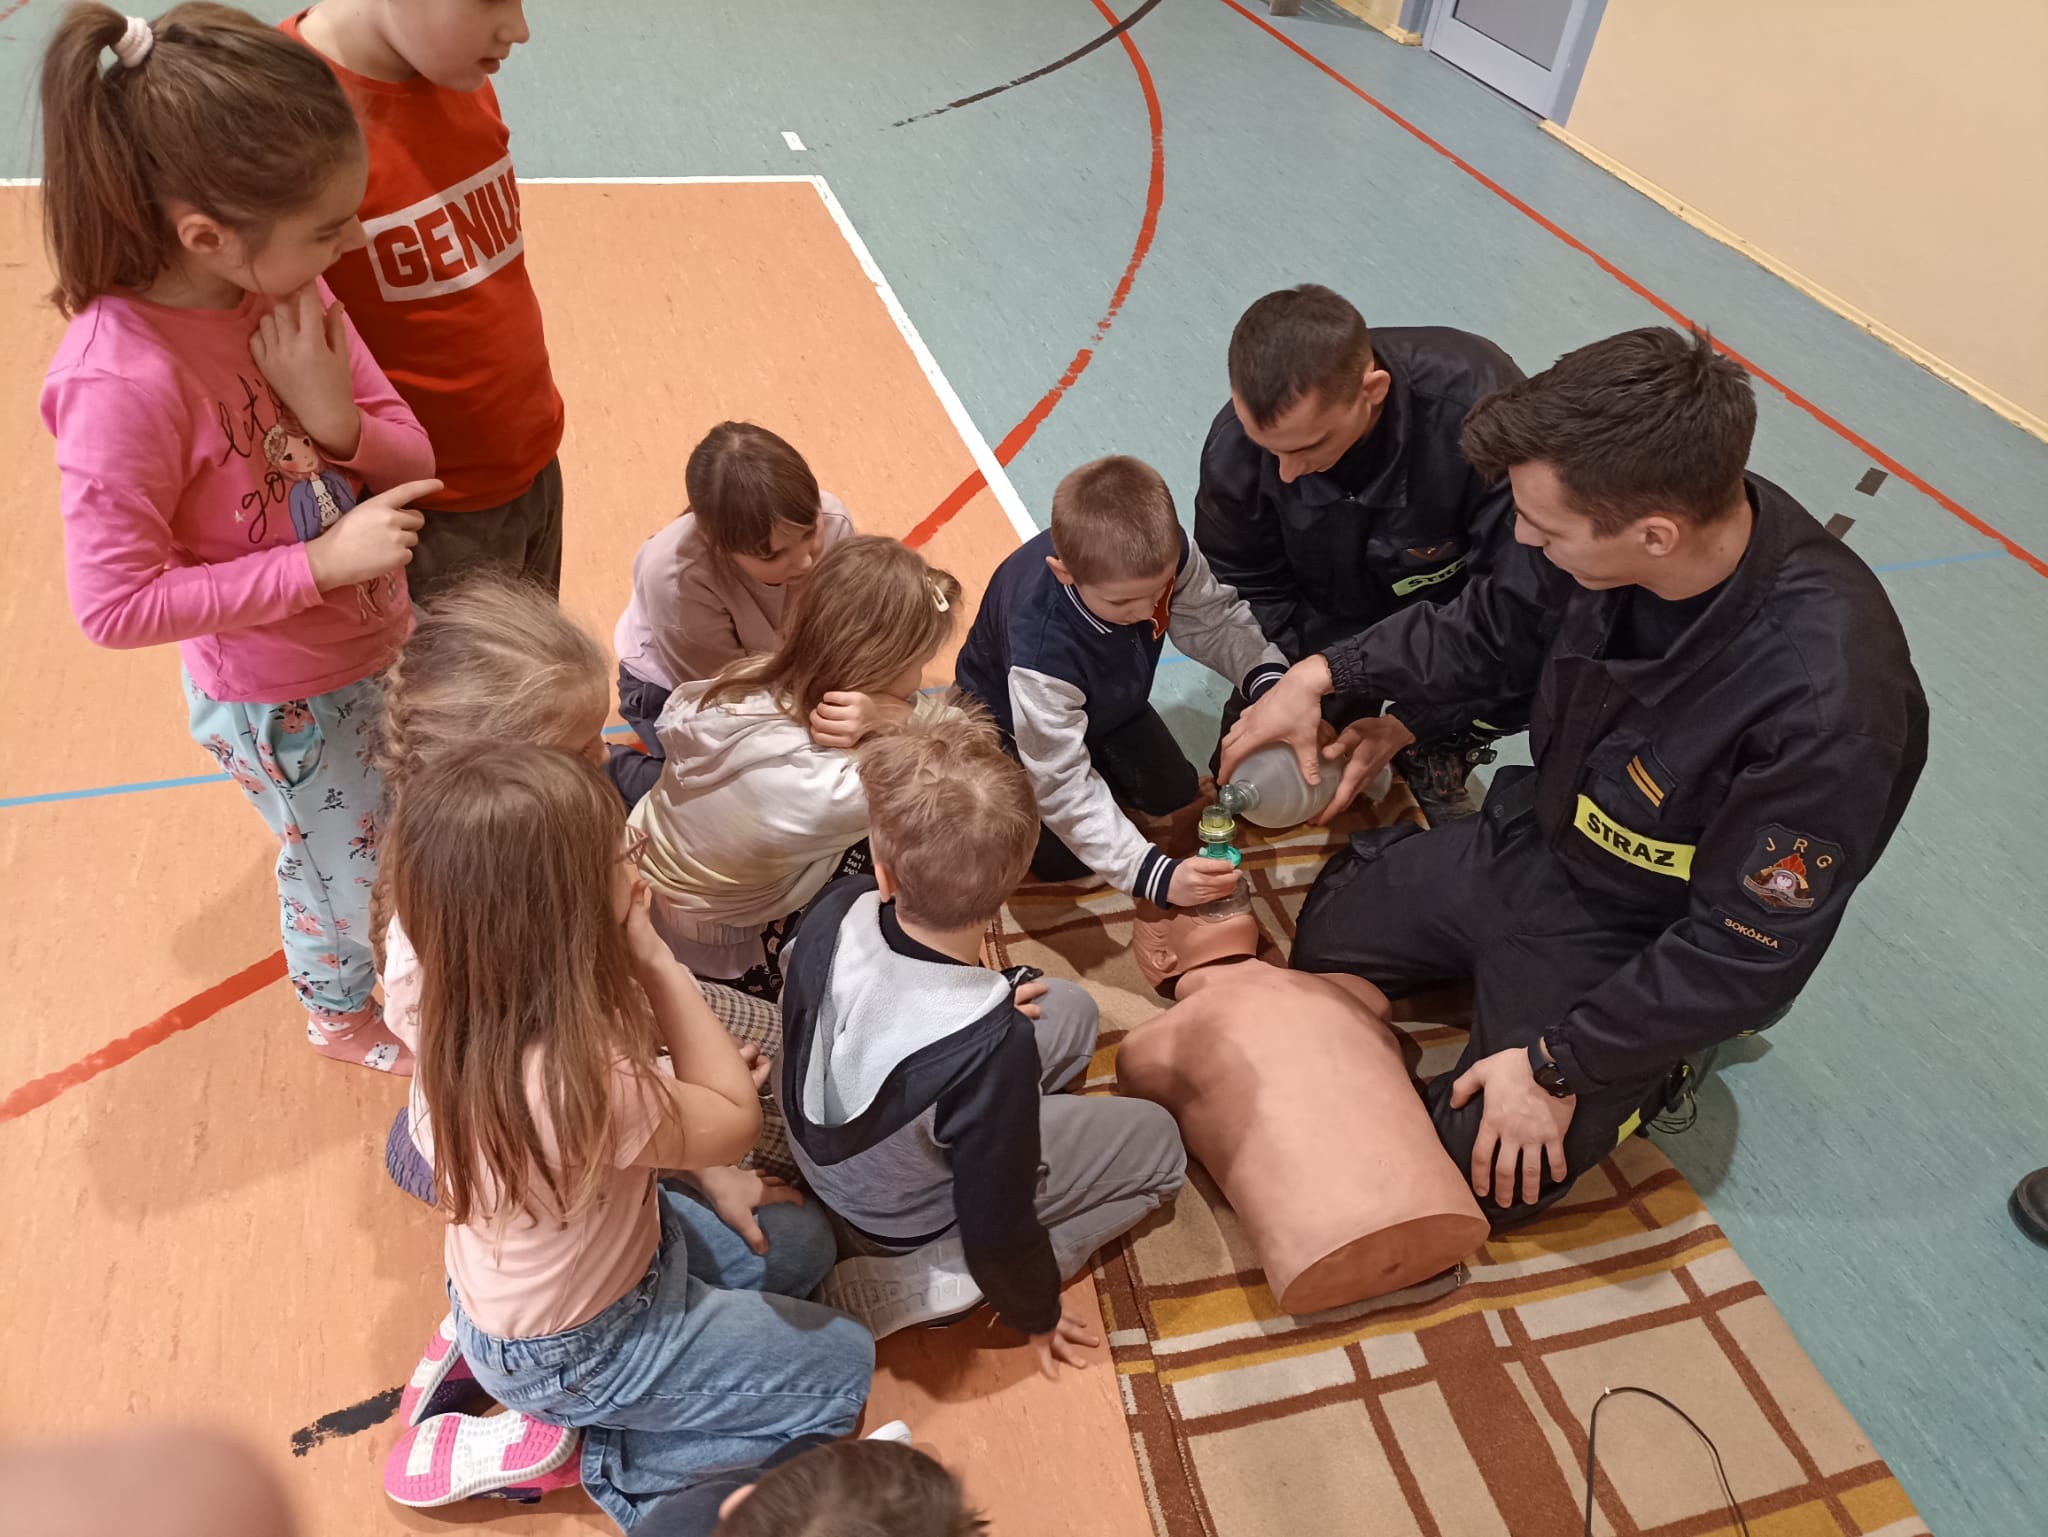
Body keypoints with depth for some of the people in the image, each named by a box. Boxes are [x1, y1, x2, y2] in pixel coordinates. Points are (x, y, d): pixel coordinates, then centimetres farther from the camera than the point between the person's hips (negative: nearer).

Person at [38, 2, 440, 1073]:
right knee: (343, 863, 19)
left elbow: (411, 459, -6)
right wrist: (322, 558, -28)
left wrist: (336, 418, -28)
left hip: (372, 650, 6)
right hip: (279, 704, -6)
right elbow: (115, 605, -26)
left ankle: (395, 959, 59)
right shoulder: (124, 379, -32)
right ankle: (340, 1016, 51)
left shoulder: (286, 288, -12)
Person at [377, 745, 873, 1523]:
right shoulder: (576, 1082, -44)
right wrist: (653, 956, -27)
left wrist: (633, 959, -17)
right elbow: (734, 1119, -23)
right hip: (569, 1352, -7)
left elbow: (638, 1036, 0)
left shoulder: (483, 1004, -19)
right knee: (843, 1370, 6)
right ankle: (573, 1451, 6)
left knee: (801, 1244, 20)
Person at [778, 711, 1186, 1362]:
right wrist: (1036, 1315, -4)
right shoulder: (993, 1046, -41)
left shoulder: (837, 908, -27)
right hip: (907, 1222, -5)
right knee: (1157, 1141, 10)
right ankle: (925, 1282, 1)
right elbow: (996, 1228, -25)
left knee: (1071, 1009, 14)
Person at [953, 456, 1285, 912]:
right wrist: (1154, 875, -44)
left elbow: (1212, 621, -15)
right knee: (1060, 859, -7)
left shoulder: (1164, 554, -35)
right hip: (1013, 723, -5)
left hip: (1109, 701, 5)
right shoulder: (1041, 649, -46)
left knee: (1175, 794, 9)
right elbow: (1064, 786, -38)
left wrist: (1267, 677, -36)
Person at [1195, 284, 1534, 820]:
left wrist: (1401, 728, -31)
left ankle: (1437, 757, 7)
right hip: (1330, 615, 0)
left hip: (1457, 605, 0)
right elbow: (1250, 590, -10)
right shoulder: (1233, 448, -28)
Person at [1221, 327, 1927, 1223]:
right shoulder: (1631, 518, -21)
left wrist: (1558, 1064, -20)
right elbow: (1487, 628, 1)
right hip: (1531, 841, 6)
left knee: (1481, 1174, -4)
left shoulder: (1825, 705, -39)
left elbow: (1746, 955, -27)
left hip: (1637, 940, -6)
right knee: (1326, 933, 16)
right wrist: (1323, 674, -3)